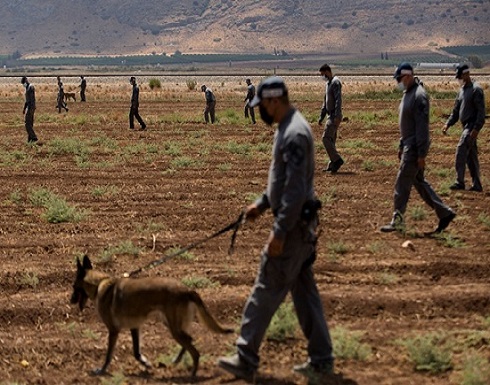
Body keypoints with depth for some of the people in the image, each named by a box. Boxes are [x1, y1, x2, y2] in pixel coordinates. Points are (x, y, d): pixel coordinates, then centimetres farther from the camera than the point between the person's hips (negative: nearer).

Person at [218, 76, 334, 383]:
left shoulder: (294, 134, -20)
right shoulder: (288, 128, 13)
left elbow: (296, 189, -25)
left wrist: (279, 231, -24)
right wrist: (262, 204, 20)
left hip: (295, 224, -10)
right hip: (299, 223, 10)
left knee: (267, 290, -4)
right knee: (304, 290, 13)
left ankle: (246, 360, 3)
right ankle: (321, 360, 18)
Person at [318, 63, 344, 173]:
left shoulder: (335, 83, -12)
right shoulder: (328, 84, 18)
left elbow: (338, 100, -21)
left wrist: (337, 116, -27)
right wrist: (321, 117, 23)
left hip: (334, 116, -10)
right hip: (331, 116, 10)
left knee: (326, 138, -14)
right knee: (331, 140, 10)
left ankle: (337, 160, -14)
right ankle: (333, 164, 13)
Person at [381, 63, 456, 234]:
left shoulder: (419, 96, -17)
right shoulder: (407, 93, 14)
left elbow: (422, 126, -21)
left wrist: (421, 154, -22)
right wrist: (401, 146, 21)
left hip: (415, 147, -10)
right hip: (408, 145, 10)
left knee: (402, 183, -6)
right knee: (418, 181, 13)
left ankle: (398, 221, 2)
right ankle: (444, 213, 18)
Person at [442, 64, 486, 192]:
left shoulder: (476, 89, -10)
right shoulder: (462, 91, 16)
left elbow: (481, 111, -16)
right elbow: (456, 111, 19)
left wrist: (476, 129, -23)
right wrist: (448, 124, 5)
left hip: (472, 126, -9)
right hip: (466, 126, 9)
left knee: (461, 150, -17)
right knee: (471, 156, 10)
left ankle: (460, 182, -17)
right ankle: (477, 185, 16)